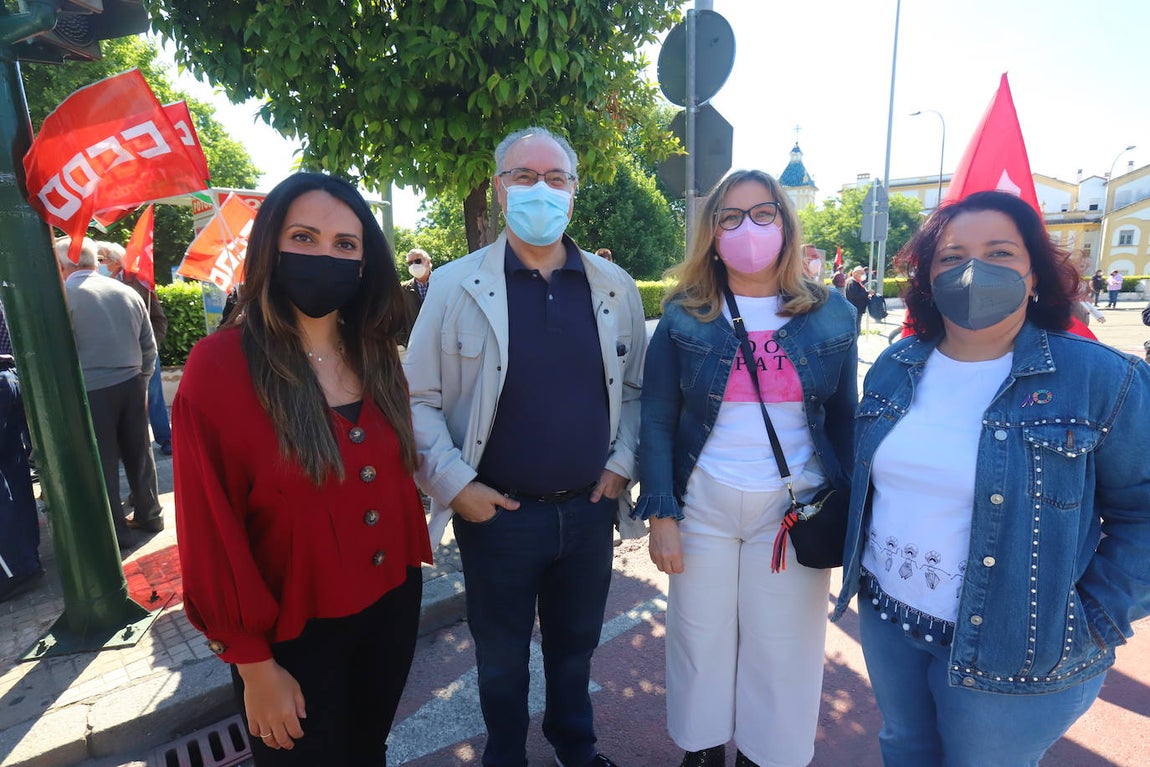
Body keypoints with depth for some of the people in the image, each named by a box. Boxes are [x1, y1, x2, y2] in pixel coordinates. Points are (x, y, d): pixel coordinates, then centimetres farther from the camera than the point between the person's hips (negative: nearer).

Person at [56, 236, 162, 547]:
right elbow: (149, 346, 10)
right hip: (132, 385, 5)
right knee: (139, 453, 15)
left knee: (102, 463, 5)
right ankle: (149, 516, 27)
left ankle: (115, 532, 15)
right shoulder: (127, 292, 7)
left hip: (91, 392, -5)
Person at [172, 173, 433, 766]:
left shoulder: (375, 353, -2)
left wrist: (412, 561, 6)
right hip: (296, 633, -4)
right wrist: (255, 664, -11)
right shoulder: (218, 366, -18)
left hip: (392, 605, 5)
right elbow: (211, 533, -15)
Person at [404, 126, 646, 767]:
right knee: (502, 656, 19)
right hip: (498, 514, -2)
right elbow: (418, 398, -6)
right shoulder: (456, 286, -8)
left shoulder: (615, 286, 0)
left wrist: (622, 463, -1)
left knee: (576, 643, 24)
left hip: (590, 507, 3)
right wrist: (455, 484, -12)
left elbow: (636, 387, 8)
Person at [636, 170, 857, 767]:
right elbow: (657, 420, -4)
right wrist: (661, 515, -8)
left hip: (795, 512, 1)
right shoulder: (684, 317, -3)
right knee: (702, 643, 15)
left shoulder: (831, 315, 1)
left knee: (782, 653, 14)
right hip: (702, 509, 0)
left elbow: (845, 420, 5)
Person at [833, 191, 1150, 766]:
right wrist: (862, 566, 5)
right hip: (885, 617, 4)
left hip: (1012, 653, -3)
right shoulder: (895, 367, -1)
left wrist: (1093, 623, -13)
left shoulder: (1101, 379, -13)